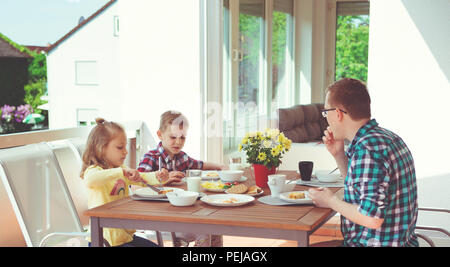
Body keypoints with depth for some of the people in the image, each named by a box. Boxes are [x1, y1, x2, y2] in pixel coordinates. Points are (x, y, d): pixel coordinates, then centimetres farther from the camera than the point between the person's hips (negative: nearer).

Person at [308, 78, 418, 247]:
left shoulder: (367, 148, -24)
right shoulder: (386, 136, 8)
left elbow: (372, 218, -27)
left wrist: (331, 201, -12)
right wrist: (339, 155, 9)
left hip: (380, 243, -10)